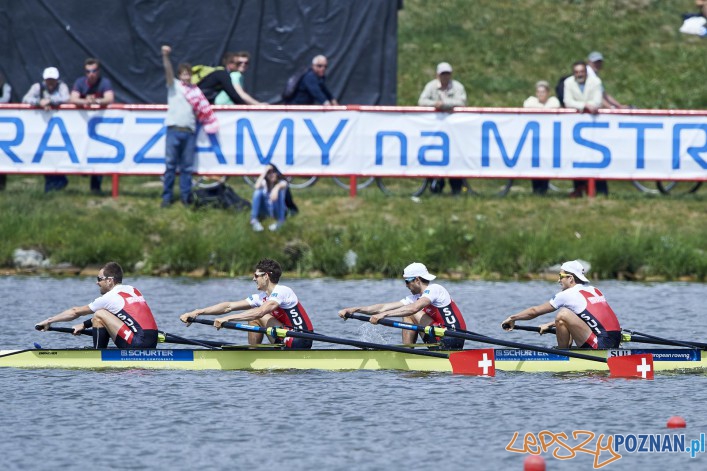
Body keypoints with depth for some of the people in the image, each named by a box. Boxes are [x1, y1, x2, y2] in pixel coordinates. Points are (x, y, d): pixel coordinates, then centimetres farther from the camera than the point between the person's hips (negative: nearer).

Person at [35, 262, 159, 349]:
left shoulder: (109, 298, -4)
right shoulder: (132, 290, 18)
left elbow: (75, 312, 8)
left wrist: (49, 321, 18)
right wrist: (85, 325, 33)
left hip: (137, 344, -9)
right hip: (152, 343, 9)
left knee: (99, 315, -5)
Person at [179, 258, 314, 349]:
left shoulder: (282, 291, -15)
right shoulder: (262, 297, 11)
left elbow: (259, 312, -30)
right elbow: (228, 306, 7)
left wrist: (228, 318, -32)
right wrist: (197, 312, 1)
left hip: (301, 342, -9)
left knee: (258, 318, -13)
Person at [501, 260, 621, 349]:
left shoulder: (568, 295, -3)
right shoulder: (593, 290, 19)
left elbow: (535, 311, 8)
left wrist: (512, 318, 22)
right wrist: (550, 325, 42)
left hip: (600, 346, -9)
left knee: (563, 313, -14)